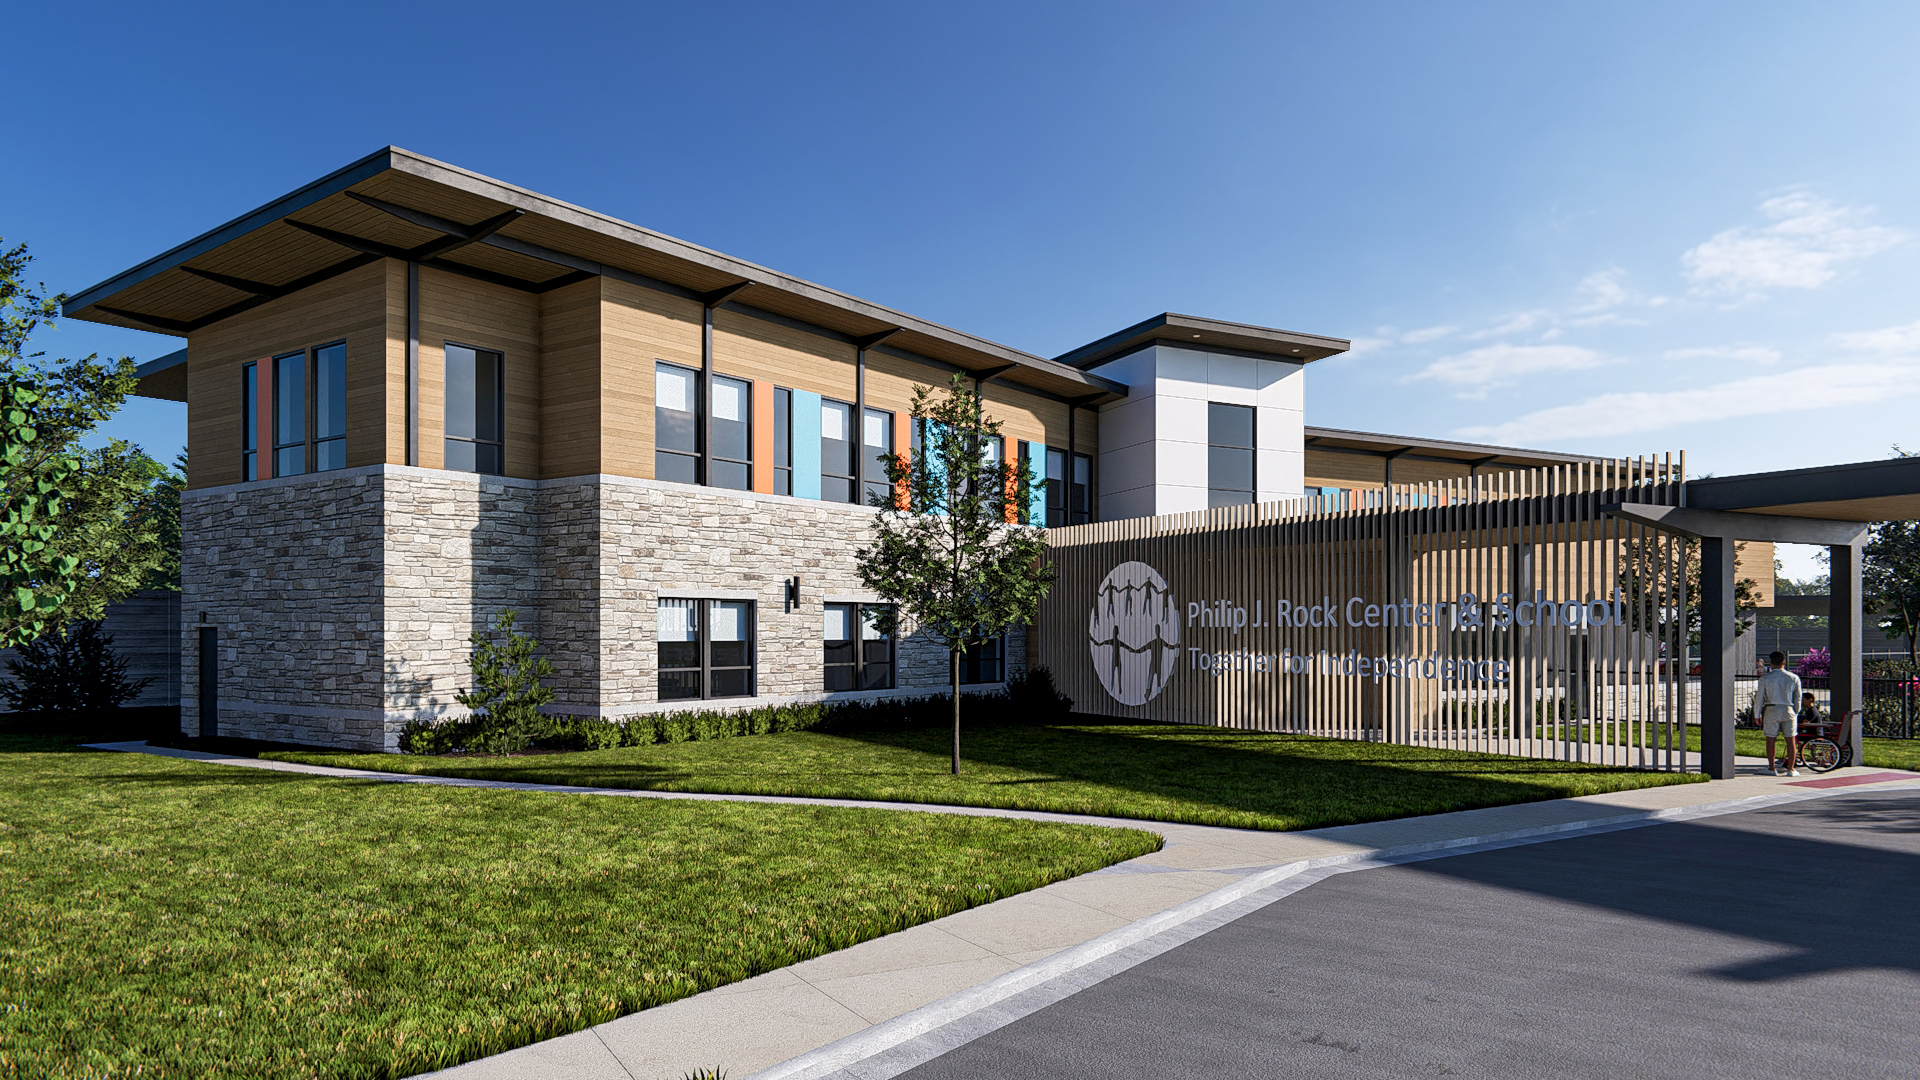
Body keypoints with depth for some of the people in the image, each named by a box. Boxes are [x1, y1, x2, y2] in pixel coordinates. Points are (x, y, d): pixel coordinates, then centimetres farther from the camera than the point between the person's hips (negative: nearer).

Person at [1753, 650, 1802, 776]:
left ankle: (1771, 768, 6)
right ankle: (1791, 769, 9)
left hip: (1771, 710, -2)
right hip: (1789, 710, 2)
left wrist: (1757, 715, 6)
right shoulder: (1794, 678, 3)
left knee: (1771, 739, 4)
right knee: (1791, 740, 8)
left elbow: (1759, 698, -2)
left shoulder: (1765, 678, -4)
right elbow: (1798, 698, 7)